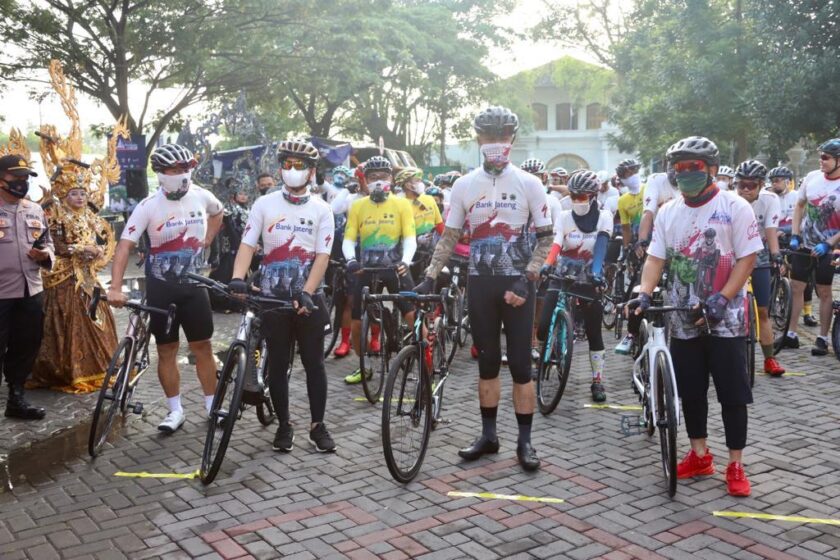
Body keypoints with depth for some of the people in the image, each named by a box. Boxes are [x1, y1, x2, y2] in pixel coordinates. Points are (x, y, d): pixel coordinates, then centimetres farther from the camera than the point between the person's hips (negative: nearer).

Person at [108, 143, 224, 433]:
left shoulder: (202, 196, -4)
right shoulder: (148, 206, -14)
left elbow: (218, 213, 20)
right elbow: (125, 245, -20)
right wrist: (116, 288, -31)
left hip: (193, 284, 2)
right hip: (161, 287, -2)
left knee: (202, 346, 6)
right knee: (166, 350, 5)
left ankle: (211, 406, 19)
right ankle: (175, 410, 18)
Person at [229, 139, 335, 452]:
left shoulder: (321, 210, -1)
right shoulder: (264, 205, 0)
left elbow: (322, 256, -7)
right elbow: (247, 245, -7)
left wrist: (306, 293, -19)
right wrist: (238, 278, -24)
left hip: (308, 298, 0)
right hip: (272, 297, 0)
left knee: (314, 363, 5)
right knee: (278, 364, 8)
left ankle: (317, 425, 17)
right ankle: (283, 425, 21)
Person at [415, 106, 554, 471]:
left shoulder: (528, 184, -3)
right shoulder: (464, 185, 4)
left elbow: (546, 236, -1)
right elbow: (449, 236, 7)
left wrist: (527, 278, -12)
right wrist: (430, 277, -2)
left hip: (517, 283, -2)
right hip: (480, 283, 2)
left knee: (520, 363, 0)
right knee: (487, 362, 10)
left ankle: (524, 440, 10)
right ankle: (488, 435, 20)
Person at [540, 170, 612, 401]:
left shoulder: (603, 217, -4)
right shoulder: (564, 217, -2)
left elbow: (601, 245, -20)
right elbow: (556, 245, -17)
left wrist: (596, 271, -37)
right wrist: (547, 264, -38)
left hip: (588, 281, -1)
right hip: (562, 278, 1)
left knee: (594, 333, 2)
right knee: (544, 329, -10)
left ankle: (597, 380, 16)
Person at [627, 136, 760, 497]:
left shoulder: (735, 207, -6)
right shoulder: (667, 212, 7)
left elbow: (747, 258, -9)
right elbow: (655, 258, 4)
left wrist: (722, 297, -20)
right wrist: (645, 294, -13)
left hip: (725, 319, -4)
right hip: (683, 320, 4)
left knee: (732, 393, 2)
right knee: (690, 391, 12)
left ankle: (735, 465, 14)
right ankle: (699, 456, 28)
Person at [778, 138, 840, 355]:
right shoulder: (812, 177, -4)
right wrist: (794, 236, -2)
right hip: (803, 244, 4)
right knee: (795, 288, 5)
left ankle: (822, 339, 14)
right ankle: (791, 334, 14)